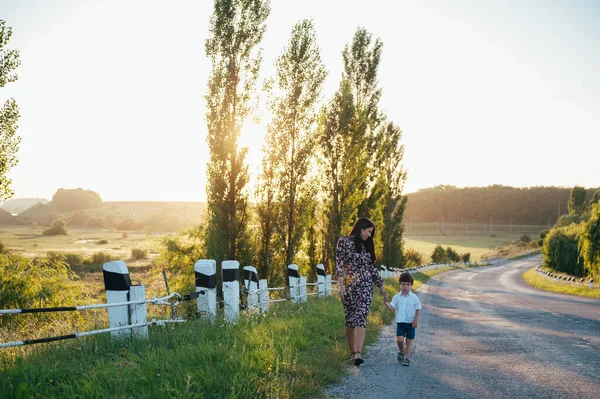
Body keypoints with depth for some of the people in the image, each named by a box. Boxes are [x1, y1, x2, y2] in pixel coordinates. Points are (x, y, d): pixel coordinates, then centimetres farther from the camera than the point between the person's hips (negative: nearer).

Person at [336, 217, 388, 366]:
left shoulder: (367, 246, 16)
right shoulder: (344, 242, 0)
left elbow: (372, 268, 20)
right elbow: (339, 264, -7)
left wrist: (381, 286, 20)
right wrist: (340, 285, -16)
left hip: (366, 286, 4)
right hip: (349, 286, -3)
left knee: (361, 317, -12)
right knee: (350, 319, 4)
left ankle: (358, 353, -22)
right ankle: (353, 352, 16)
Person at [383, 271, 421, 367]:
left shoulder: (414, 298, -3)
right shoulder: (396, 297, 1)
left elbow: (418, 310, -1)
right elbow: (392, 308, -6)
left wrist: (416, 320, -9)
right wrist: (386, 302, -22)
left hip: (410, 323, -1)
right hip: (400, 322, 1)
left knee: (409, 341, 2)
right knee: (399, 339, -10)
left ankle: (407, 358, 9)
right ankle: (401, 352, 19)